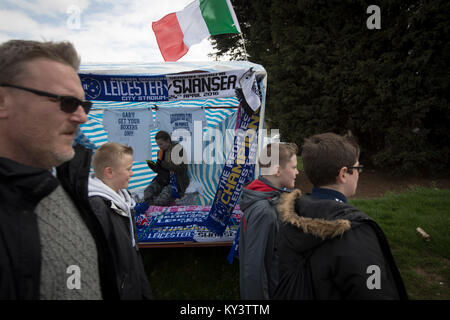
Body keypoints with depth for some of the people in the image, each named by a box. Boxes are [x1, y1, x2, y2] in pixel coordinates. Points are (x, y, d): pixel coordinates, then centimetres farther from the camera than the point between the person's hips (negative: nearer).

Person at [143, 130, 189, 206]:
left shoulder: (177, 148, -9)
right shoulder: (161, 152, 13)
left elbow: (180, 168, -19)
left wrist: (162, 163, -20)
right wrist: (154, 167, -4)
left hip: (177, 181, -7)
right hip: (164, 179, 7)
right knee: (148, 191, -15)